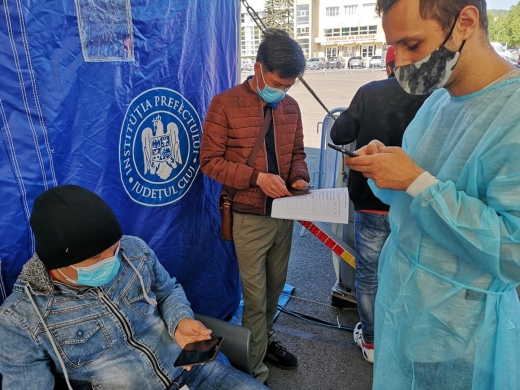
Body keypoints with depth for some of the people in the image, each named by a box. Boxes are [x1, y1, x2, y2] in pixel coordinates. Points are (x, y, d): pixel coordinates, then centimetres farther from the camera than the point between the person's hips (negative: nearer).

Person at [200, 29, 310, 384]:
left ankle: (267, 341, 45)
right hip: (250, 217, -5)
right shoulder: (225, 104, -11)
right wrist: (257, 177, -22)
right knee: (255, 295, 6)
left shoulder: (291, 107, 5)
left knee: (275, 287, 19)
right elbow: (210, 161, -12)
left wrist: (300, 178, -7)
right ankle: (256, 372, 27)